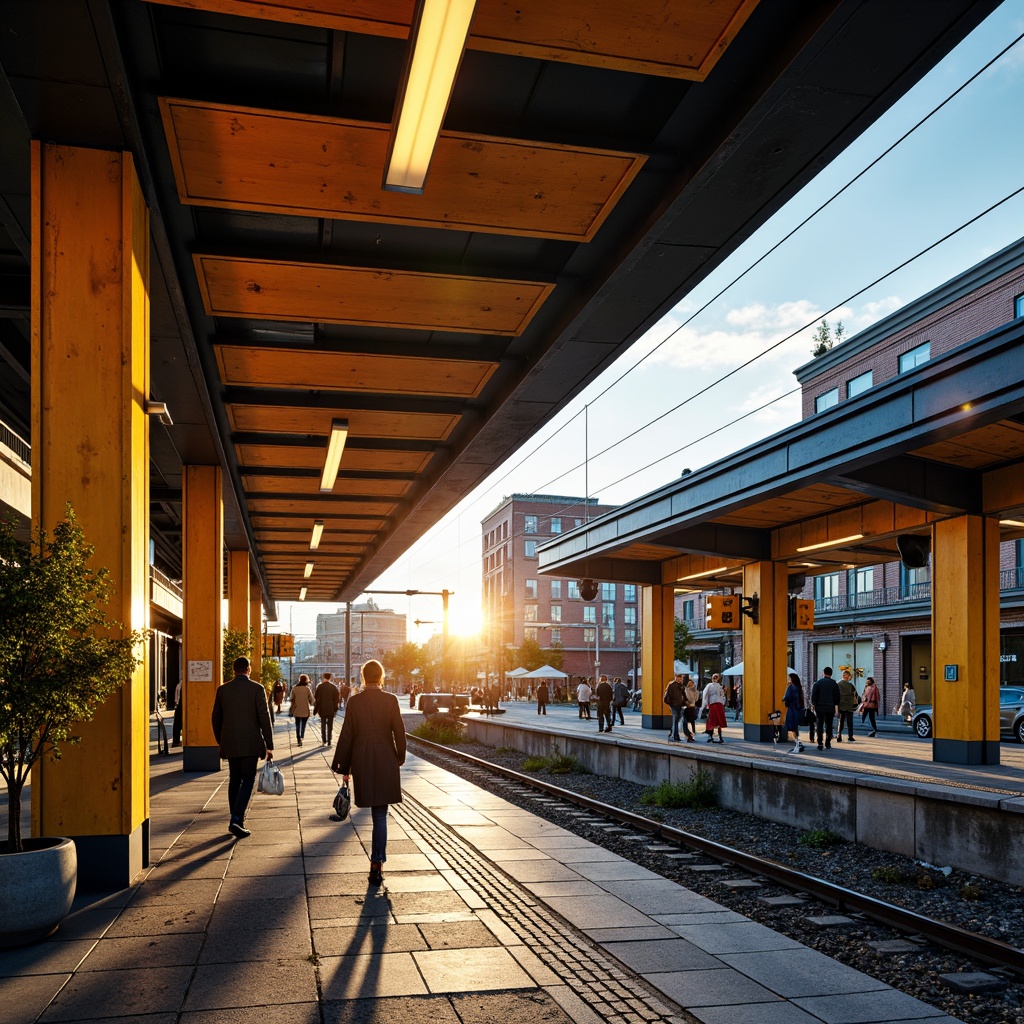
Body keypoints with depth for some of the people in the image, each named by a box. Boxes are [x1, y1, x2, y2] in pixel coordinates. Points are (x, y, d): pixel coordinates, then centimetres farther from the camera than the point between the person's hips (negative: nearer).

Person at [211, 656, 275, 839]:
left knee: (234, 781, 14)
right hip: (250, 744, -4)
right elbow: (264, 718, -9)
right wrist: (269, 746, -3)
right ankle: (236, 820, -14)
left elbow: (216, 718, 9)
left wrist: (221, 741, 22)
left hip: (230, 744, 4)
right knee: (247, 781, 0)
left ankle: (237, 822, 18)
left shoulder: (222, 690, 3)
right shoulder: (257, 689, -7)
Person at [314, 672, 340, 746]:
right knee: (330, 726, 6)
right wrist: (335, 709, 5)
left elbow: (317, 698, -4)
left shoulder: (320, 686, -6)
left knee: (323, 725, 14)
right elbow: (337, 699, -3)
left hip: (322, 709, 0)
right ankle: (329, 742, 4)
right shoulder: (334, 687, -5)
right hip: (331, 710, 0)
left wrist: (316, 709, 5)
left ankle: (324, 740, 12)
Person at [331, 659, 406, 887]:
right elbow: (399, 732, -2)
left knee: (377, 812, 20)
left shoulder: (354, 701, -4)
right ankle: (377, 862, -6)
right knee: (380, 815, 1)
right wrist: (400, 757, 15)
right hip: (385, 761, -1)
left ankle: (378, 860, 31)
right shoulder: (391, 700, -6)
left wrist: (343, 767, 5)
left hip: (362, 762, 1)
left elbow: (347, 736, -2)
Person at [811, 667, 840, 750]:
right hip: (830, 708, 1)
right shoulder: (834, 684, 4)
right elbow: (837, 697, 4)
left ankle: (820, 744, -5)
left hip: (819, 707, -1)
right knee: (829, 726, 9)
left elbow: (813, 695, -5)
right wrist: (835, 704, 16)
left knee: (820, 725, 3)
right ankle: (828, 744, 8)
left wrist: (813, 703, 9)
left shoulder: (817, 683, -2)